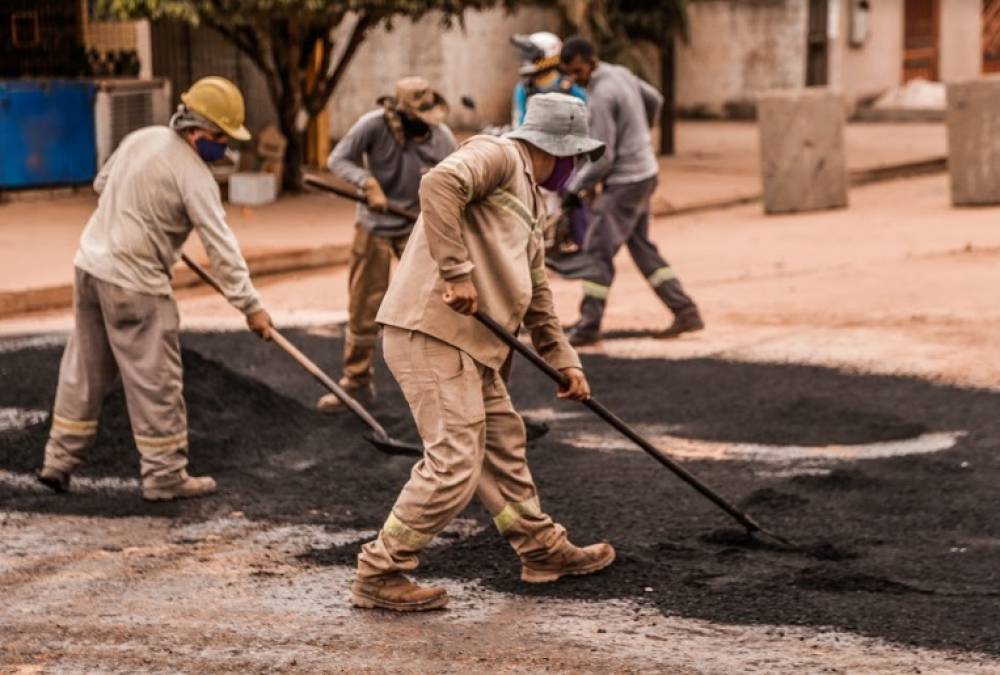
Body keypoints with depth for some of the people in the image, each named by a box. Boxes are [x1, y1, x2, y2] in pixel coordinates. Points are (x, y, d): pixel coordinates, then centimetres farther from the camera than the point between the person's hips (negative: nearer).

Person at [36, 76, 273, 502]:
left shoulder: (141, 138, 7)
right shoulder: (193, 174, -16)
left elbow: (102, 182, 21)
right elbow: (221, 246, -17)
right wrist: (249, 305, -15)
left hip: (91, 263, 8)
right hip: (135, 283, -8)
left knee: (85, 370, 16)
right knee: (156, 380, 1)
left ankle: (60, 460, 21)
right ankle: (165, 475, 7)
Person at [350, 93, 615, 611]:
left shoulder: (530, 200, 25)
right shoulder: (497, 156, -5)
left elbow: (536, 294, 32)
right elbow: (439, 185, -25)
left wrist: (563, 360, 29)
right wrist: (457, 272, -26)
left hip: (471, 341, 10)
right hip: (430, 331, -10)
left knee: (503, 446, 21)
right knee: (454, 466, -10)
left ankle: (542, 549, 37)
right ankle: (378, 574, -1)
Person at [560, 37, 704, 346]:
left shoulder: (601, 96, -22)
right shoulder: (621, 74, 5)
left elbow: (602, 158, -21)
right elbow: (654, 100, 23)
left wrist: (575, 188, -10)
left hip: (625, 181, -10)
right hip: (645, 172, 10)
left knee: (597, 251, -6)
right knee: (642, 246, 16)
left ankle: (588, 327, -4)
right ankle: (685, 311, 15)